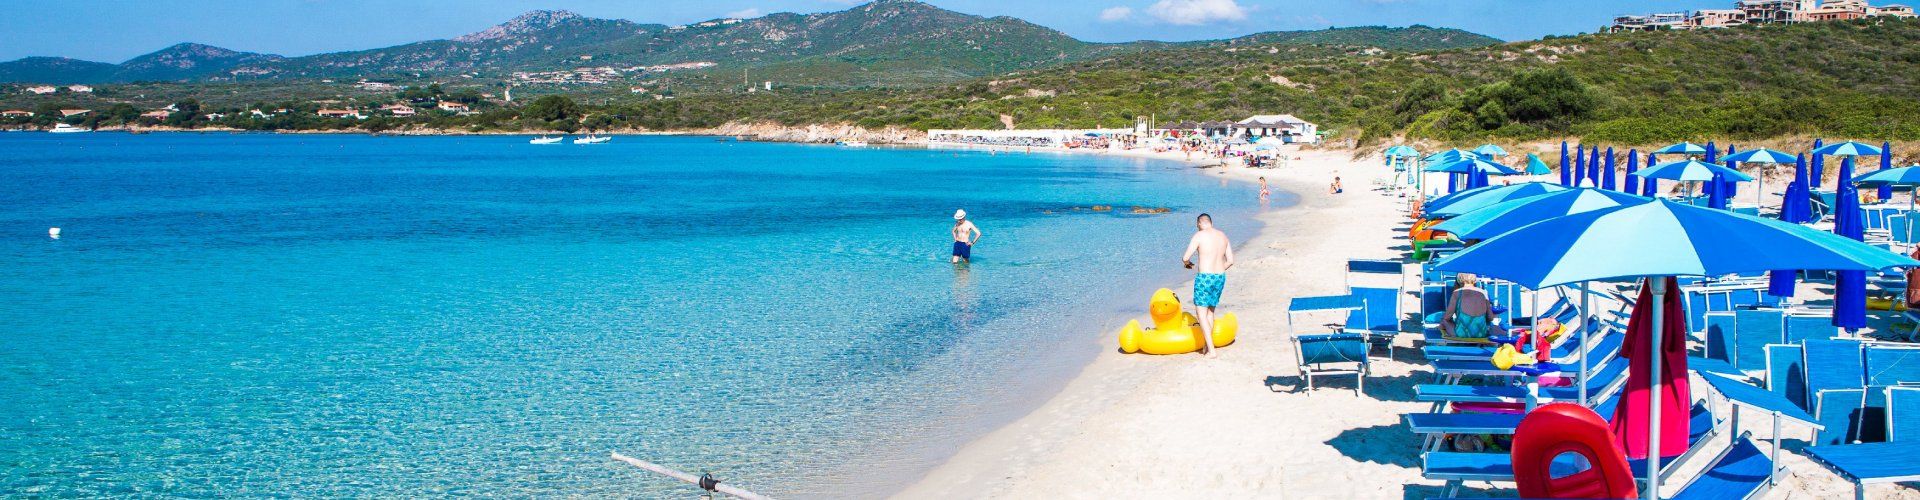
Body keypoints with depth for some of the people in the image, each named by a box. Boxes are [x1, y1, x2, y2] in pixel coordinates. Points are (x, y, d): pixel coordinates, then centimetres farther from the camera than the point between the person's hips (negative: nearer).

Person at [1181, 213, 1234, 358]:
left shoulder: (1199, 235, -8)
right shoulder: (1223, 236, 10)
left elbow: (1185, 258, -8)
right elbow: (1230, 261, 12)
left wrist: (1188, 263, 15)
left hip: (1204, 277, -6)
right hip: (1220, 277, 6)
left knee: (1201, 312, 0)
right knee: (1210, 311, 20)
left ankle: (1211, 351, -8)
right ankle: (1207, 345, 24)